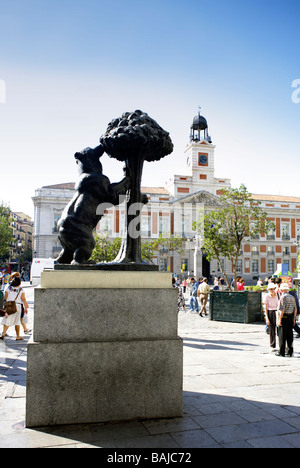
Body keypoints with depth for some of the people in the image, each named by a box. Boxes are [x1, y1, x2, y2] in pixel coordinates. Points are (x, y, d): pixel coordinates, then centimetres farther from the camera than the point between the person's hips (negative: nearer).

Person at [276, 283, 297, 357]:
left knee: (282, 335, 0)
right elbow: (295, 309, 11)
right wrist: (294, 319, 17)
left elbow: (282, 310, -17)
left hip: (284, 317, -6)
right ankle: (290, 352, 17)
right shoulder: (292, 297, 9)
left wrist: (280, 320, -14)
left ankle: (282, 352, 4)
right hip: (291, 317, 6)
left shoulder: (283, 297, -12)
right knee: (290, 335, 12)